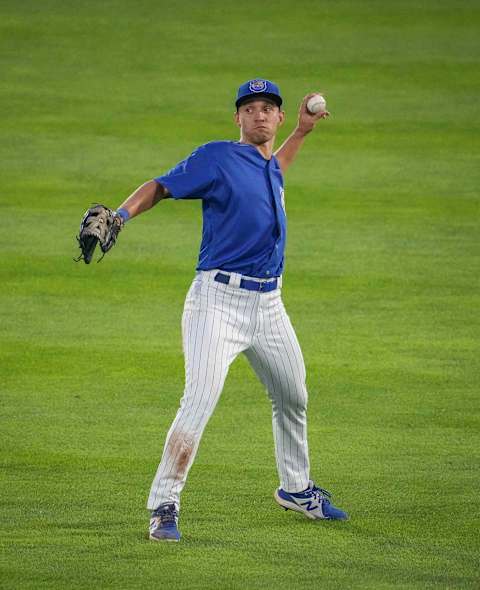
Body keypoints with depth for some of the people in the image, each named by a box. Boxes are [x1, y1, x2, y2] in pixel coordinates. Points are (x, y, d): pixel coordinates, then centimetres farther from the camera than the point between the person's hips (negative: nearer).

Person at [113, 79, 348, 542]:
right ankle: (163, 506, -14)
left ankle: (296, 488, 41)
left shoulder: (271, 168, 14)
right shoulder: (218, 157, -7)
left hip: (268, 304, 8)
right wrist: (119, 216, -27)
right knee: (199, 403, -20)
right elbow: (161, 186, -11)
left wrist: (302, 132, 33)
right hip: (219, 300, -8)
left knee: (293, 399, 20)